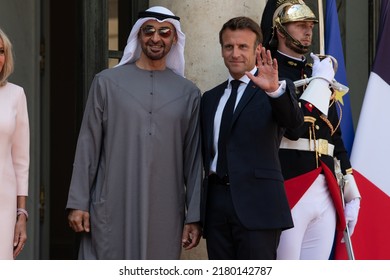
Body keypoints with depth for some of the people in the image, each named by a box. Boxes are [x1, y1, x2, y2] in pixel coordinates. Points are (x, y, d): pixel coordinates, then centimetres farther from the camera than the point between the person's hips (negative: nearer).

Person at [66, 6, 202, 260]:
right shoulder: (107, 82, 6)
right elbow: (88, 147, 4)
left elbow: (193, 160, 9)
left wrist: (194, 216, 4)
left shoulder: (189, 93, 9)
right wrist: (78, 203, -2)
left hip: (165, 216, 1)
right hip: (112, 210, -1)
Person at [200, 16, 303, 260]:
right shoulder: (211, 98, 20)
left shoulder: (277, 89, 2)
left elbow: (294, 120, -19)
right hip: (216, 201, 6)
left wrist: (275, 90, -40)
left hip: (257, 204, -6)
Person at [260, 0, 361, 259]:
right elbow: (293, 127, -17)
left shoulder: (321, 74, 20)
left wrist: (351, 194, 17)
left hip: (326, 194, 7)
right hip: (287, 192, -7)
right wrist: (320, 81, -7)